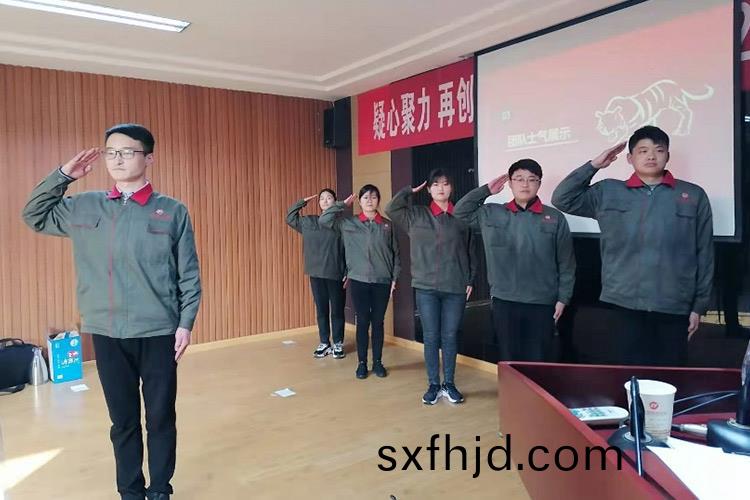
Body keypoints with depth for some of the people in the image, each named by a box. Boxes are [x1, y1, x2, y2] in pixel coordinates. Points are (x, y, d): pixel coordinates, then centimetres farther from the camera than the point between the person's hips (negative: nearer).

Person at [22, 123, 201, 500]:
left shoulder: (172, 211, -3)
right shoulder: (84, 207, 6)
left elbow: (189, 274, -1)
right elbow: (34, 217, 20)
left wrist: (185, 323, -6)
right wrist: (63, 175, 8)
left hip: (158, 333, -2)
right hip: (107, 334, 3)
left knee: (161, 418, 9)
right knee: (123, 420, 14)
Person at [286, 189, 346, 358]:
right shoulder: (308, 222, 8)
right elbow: (290, 218, 18)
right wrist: (302, 202, 9)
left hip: (336, 274, -3)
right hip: (316, 274, 3)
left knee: (337, 310, 6)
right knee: (321, 310, 11)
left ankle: (338, 344, 19)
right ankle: (324, 343, 23)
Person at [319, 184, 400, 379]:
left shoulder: (388, 225, 4)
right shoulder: (349, 223, 2)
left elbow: (395, 253, 7)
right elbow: (323, 220, -6)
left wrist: (394, 278, 1)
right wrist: (343, 204, -2)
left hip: (382, 282, 1)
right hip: (359, 281, -1)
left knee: (378, 322, 9)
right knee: (362, 322, 5)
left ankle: (377, 362, 21)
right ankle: (362, 363, 17)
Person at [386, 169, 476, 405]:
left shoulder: (462, 217, 2)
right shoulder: (416, 215, 5)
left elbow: (471, 251, 6)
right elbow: (391, 209, -3)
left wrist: (471, 280, 4)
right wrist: (410, 190, 3)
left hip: (456, 288, 0)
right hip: (426, 287, 0)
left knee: (450, 337, 9)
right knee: (431, 337, 6)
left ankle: (449, 384, 23)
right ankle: (433, 385, 19)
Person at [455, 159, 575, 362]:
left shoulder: (555, 218, -1)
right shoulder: (492, 214, 5)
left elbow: (566, 263, 3)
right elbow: (460, 212, 12)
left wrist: (563, 298, 0)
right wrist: (486, 190, 6)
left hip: (542, 304, -1)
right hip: (504, 302, 2)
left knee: (538, 361, 4)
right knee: (509, 359, 10)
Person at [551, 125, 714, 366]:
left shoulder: (693, 195, 6)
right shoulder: (608, 192, 7)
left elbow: (704, 254, 7)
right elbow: (562, 200, 4)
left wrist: (700, 305, 5)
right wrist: (593, 165, 1)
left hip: (674, 308, 1)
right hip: (625, 305, 0)